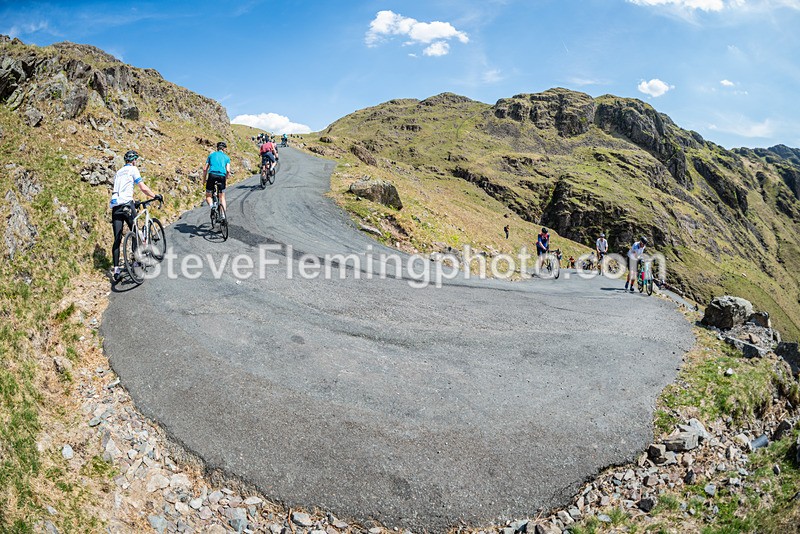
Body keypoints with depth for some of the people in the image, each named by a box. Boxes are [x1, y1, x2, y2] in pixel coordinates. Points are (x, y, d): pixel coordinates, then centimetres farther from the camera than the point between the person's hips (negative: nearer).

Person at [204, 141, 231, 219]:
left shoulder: (211, 155, 19)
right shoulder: (226, 157, 17)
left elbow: (205, 169, 12)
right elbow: (228, 170, 3)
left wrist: (204, 180, 19)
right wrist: (226, 180, 17)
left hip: (212, 175, 0)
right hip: (222, 176, 0)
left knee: (208, 195, 13)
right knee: (222, 197, 15)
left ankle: (211, 205, -18)